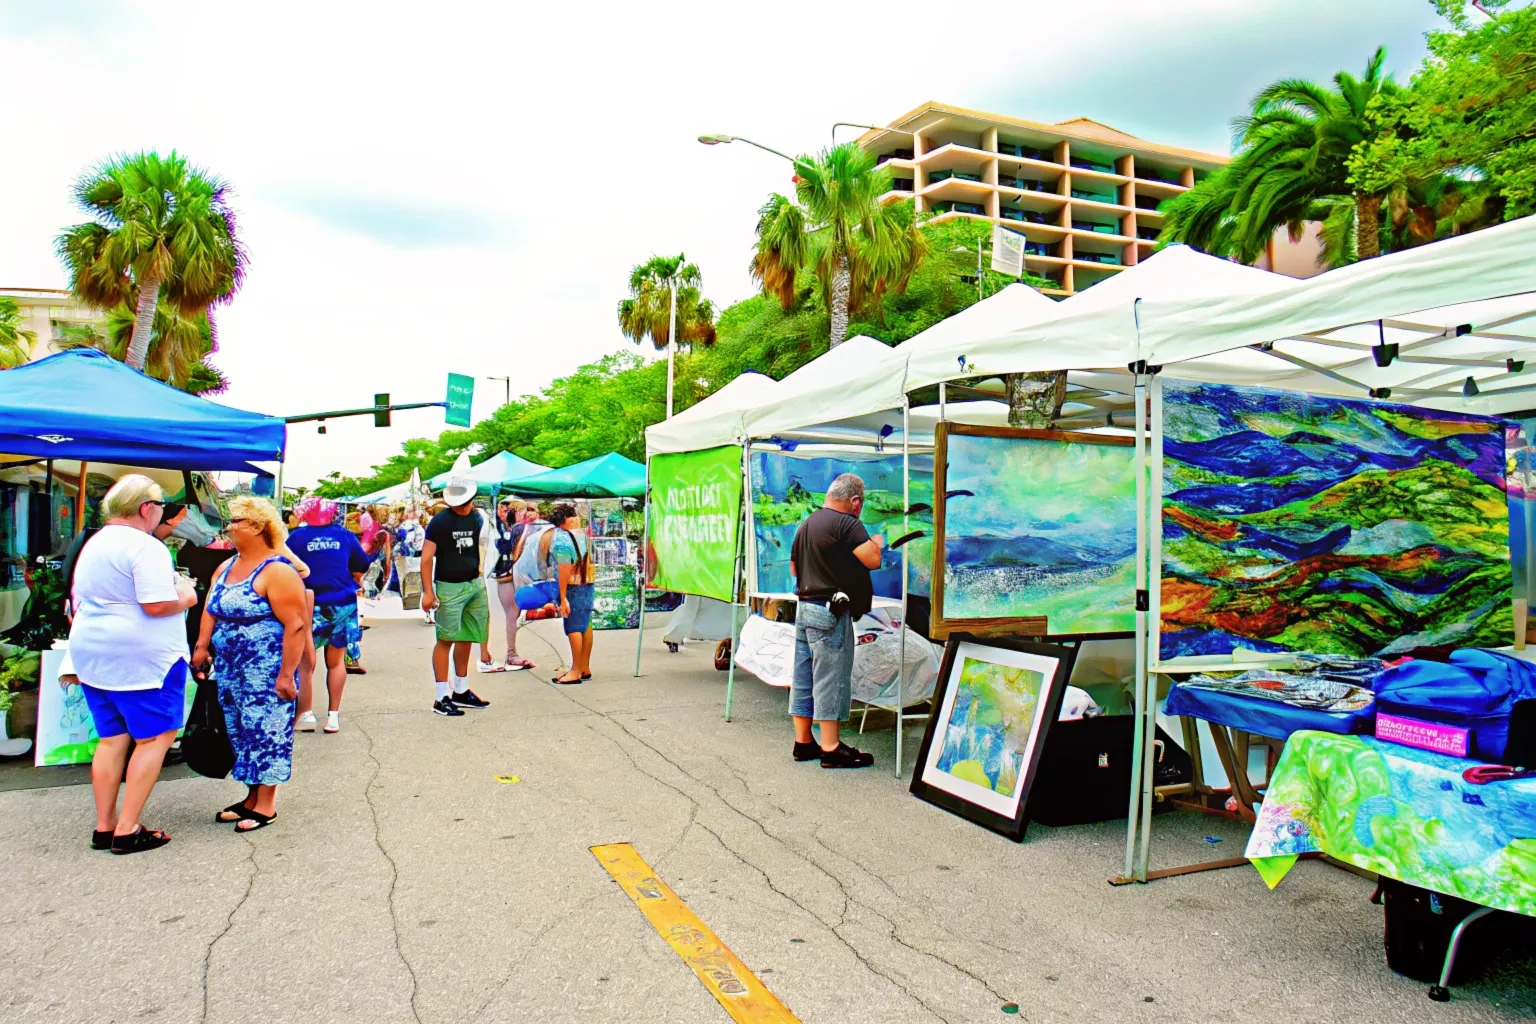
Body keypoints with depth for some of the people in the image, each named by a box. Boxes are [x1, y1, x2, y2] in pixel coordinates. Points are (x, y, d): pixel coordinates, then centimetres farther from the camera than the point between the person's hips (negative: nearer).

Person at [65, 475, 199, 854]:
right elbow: (157, 605, -23)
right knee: (155, 738, 0)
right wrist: (185, 597, -5)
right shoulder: (145, 547, -15)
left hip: (93, 655, 9)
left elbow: (78, 602, 21)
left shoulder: (93, 545, 14)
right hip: (141, 657, -9)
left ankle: (104, 828, 17)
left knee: (112, 739, 14)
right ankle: (127, 831, -1)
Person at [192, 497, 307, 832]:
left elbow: (295, 625, -19)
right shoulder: (226, 567, 12)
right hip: (230, 671, 9)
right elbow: (211, 609, 17)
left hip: (266, 674, -9)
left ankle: (266, 805, 9)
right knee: (241, 734, 15)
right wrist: (202, 646, 3)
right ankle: (252, 798, 27)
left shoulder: (277, 571, -16)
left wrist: (287, 673, -21)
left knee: (265, 733, -1)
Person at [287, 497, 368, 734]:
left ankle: (306, 714, 6)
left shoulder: (297, 537, -2)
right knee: (336, 661, 13)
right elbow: (359, 572, 9)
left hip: (310, 607, -2)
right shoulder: (345, 536, 4)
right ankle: (333, 716, 13)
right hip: (344, 605, 3)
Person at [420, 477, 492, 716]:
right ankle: (442, 698, 1)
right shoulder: (440, 521, -10)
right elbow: (426, 558, -11)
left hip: (475, 585, 6)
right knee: (446, 640, -4)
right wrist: (427, 591, -16)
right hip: (449, 588, -6)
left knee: (466, 638, 13)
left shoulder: (478, 518, 7)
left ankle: (461, 690, 26)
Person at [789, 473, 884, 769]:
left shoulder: (806, 524, 14)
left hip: (804, 607, 9)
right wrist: (876, 543, 0)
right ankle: (831, 749, 1)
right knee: (831, 678, -4)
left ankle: (803, 741, 20)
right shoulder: (846, 523, -13)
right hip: (831, 611, -9)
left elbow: (794, 567, 23)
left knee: (803, 676, 12)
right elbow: (872, 560, -20)